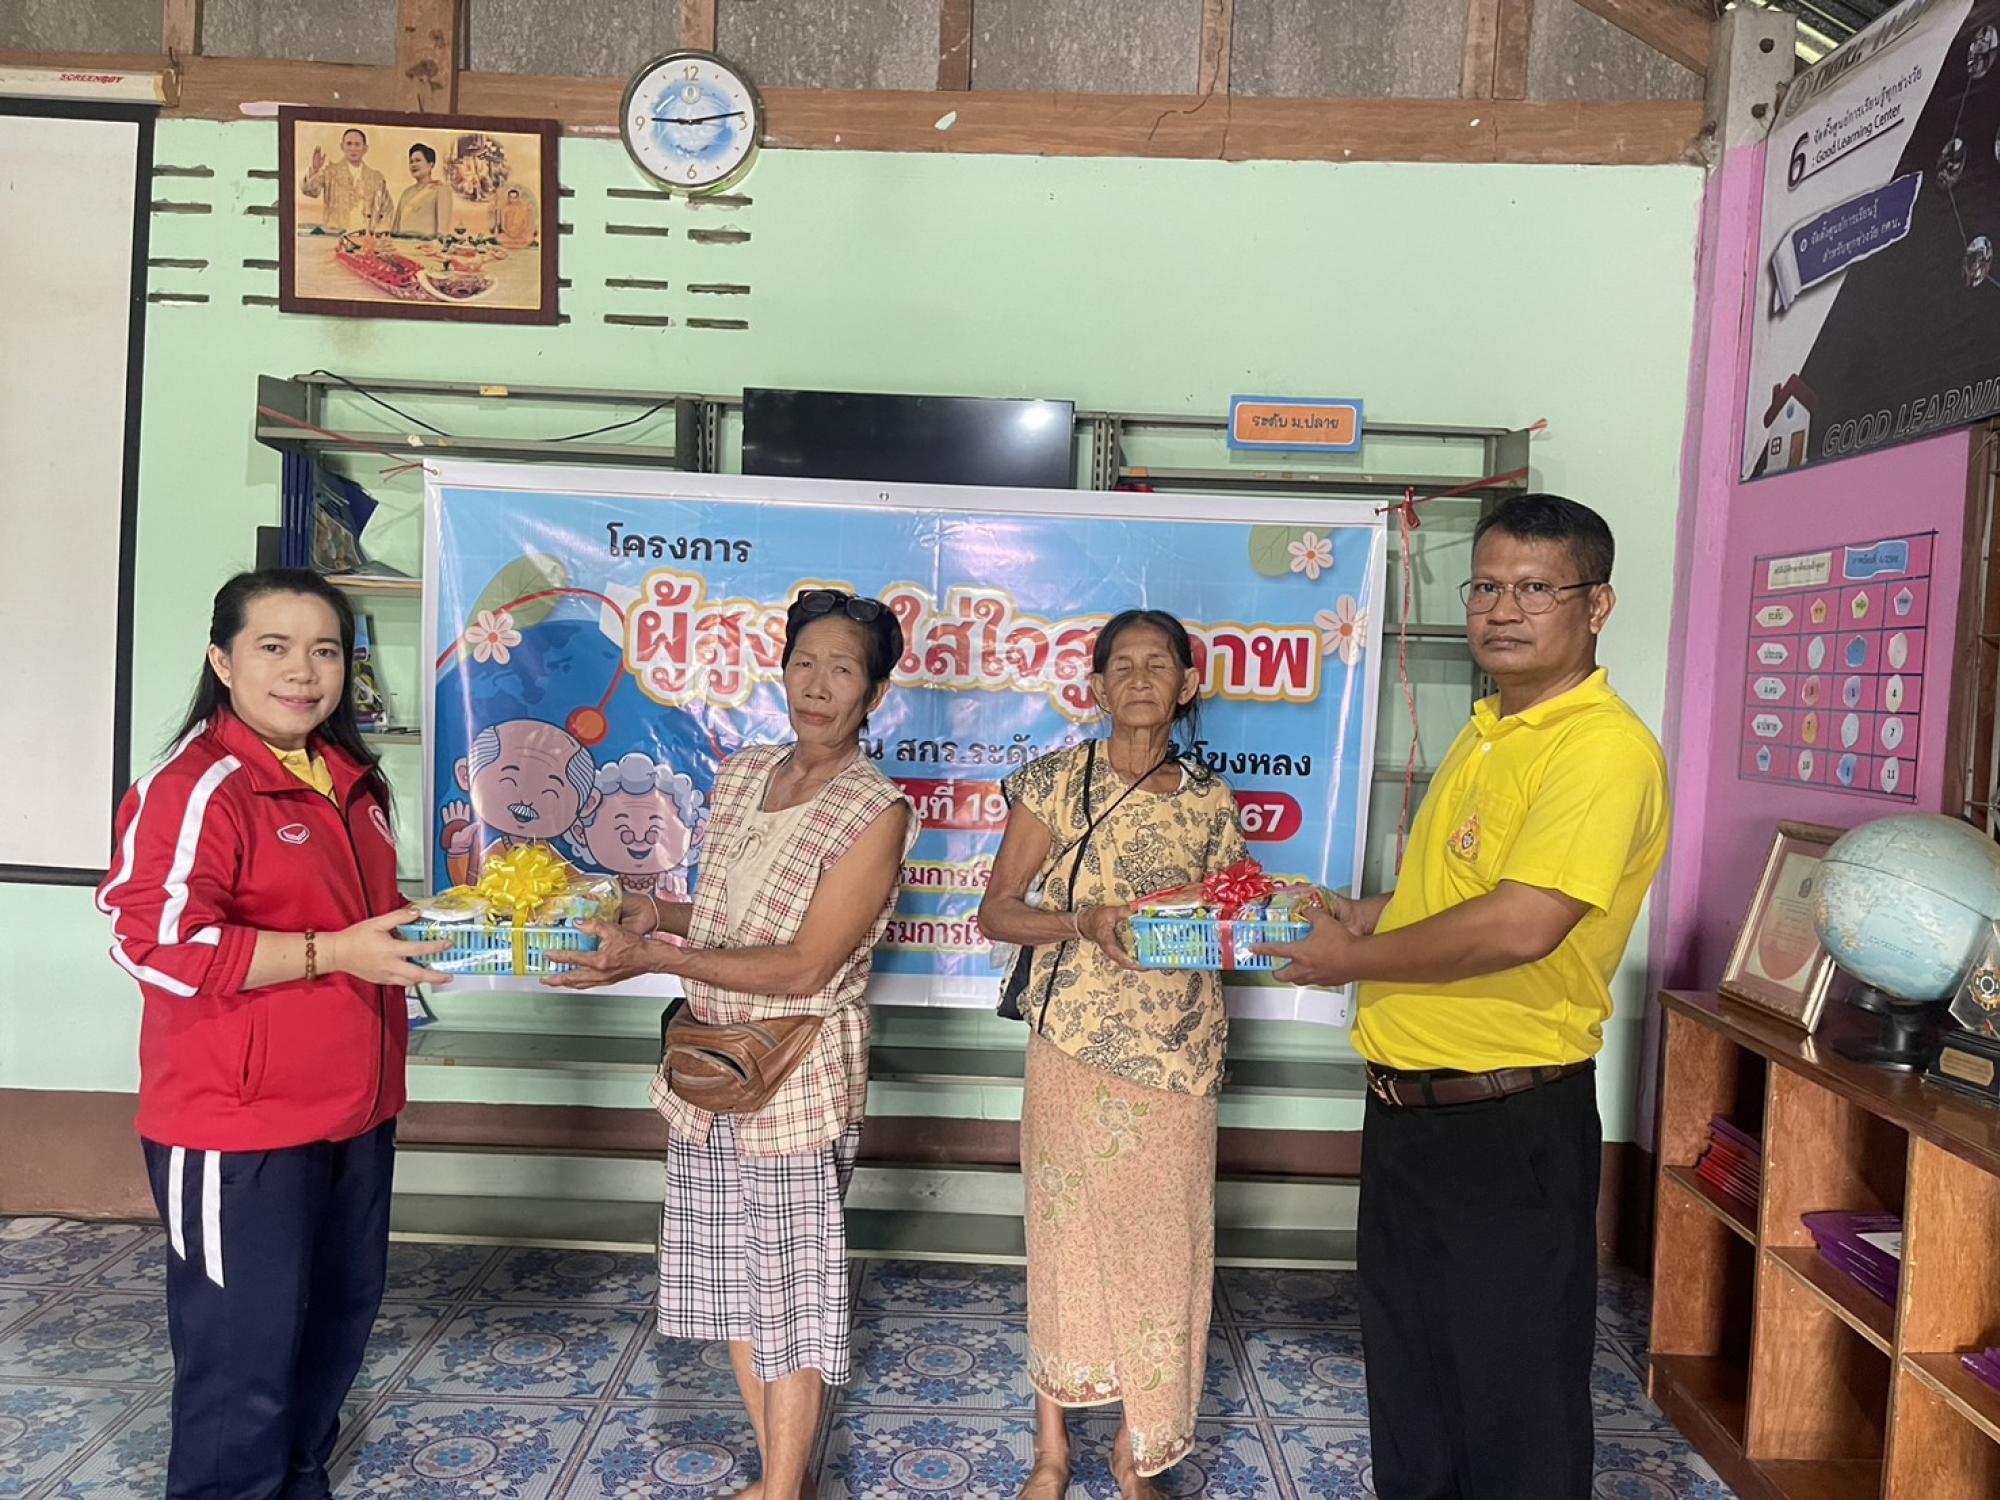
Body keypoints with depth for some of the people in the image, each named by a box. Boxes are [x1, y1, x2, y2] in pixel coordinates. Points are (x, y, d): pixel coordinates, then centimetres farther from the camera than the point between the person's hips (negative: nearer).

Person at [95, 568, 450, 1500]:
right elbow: (158, 943, -24)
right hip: (237, 1123, -9)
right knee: (245, 1350, 3)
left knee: (339, 1318, 21)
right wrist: (333, 952, -26)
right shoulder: (194, 790, -17)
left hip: (353, 1109, 9)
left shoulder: (352, 784, 10)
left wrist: (422, 933, 7)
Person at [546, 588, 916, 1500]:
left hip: (798, 1076, -7)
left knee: (790, 1294, 7)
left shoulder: (877, 810, -15)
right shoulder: (741, 774, 5)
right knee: (733, 1281, 18)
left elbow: (804, 966, -20)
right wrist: (658, 914, -3)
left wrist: (652, 958, -22)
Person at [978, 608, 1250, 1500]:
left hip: (1178, 1057, 2)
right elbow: (996, 910, -4)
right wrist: (1085, 922, -20)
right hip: (1075, 1049, -2)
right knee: (1066, 1232, 7)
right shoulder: (1059, 781, -3)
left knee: (1161, 1240, 7)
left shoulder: (1211, 802, 6)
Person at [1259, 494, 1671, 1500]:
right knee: (1407, 1379, 23)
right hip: (1408, 1108, 9)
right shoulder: (1487, 735, 12)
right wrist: (1367, 914, 4)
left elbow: (1519, 927, -29)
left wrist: (1355, 958, -16)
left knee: (1515, 1410, 10)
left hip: (1509, 1125, -9)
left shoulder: (1604, 748, -19)